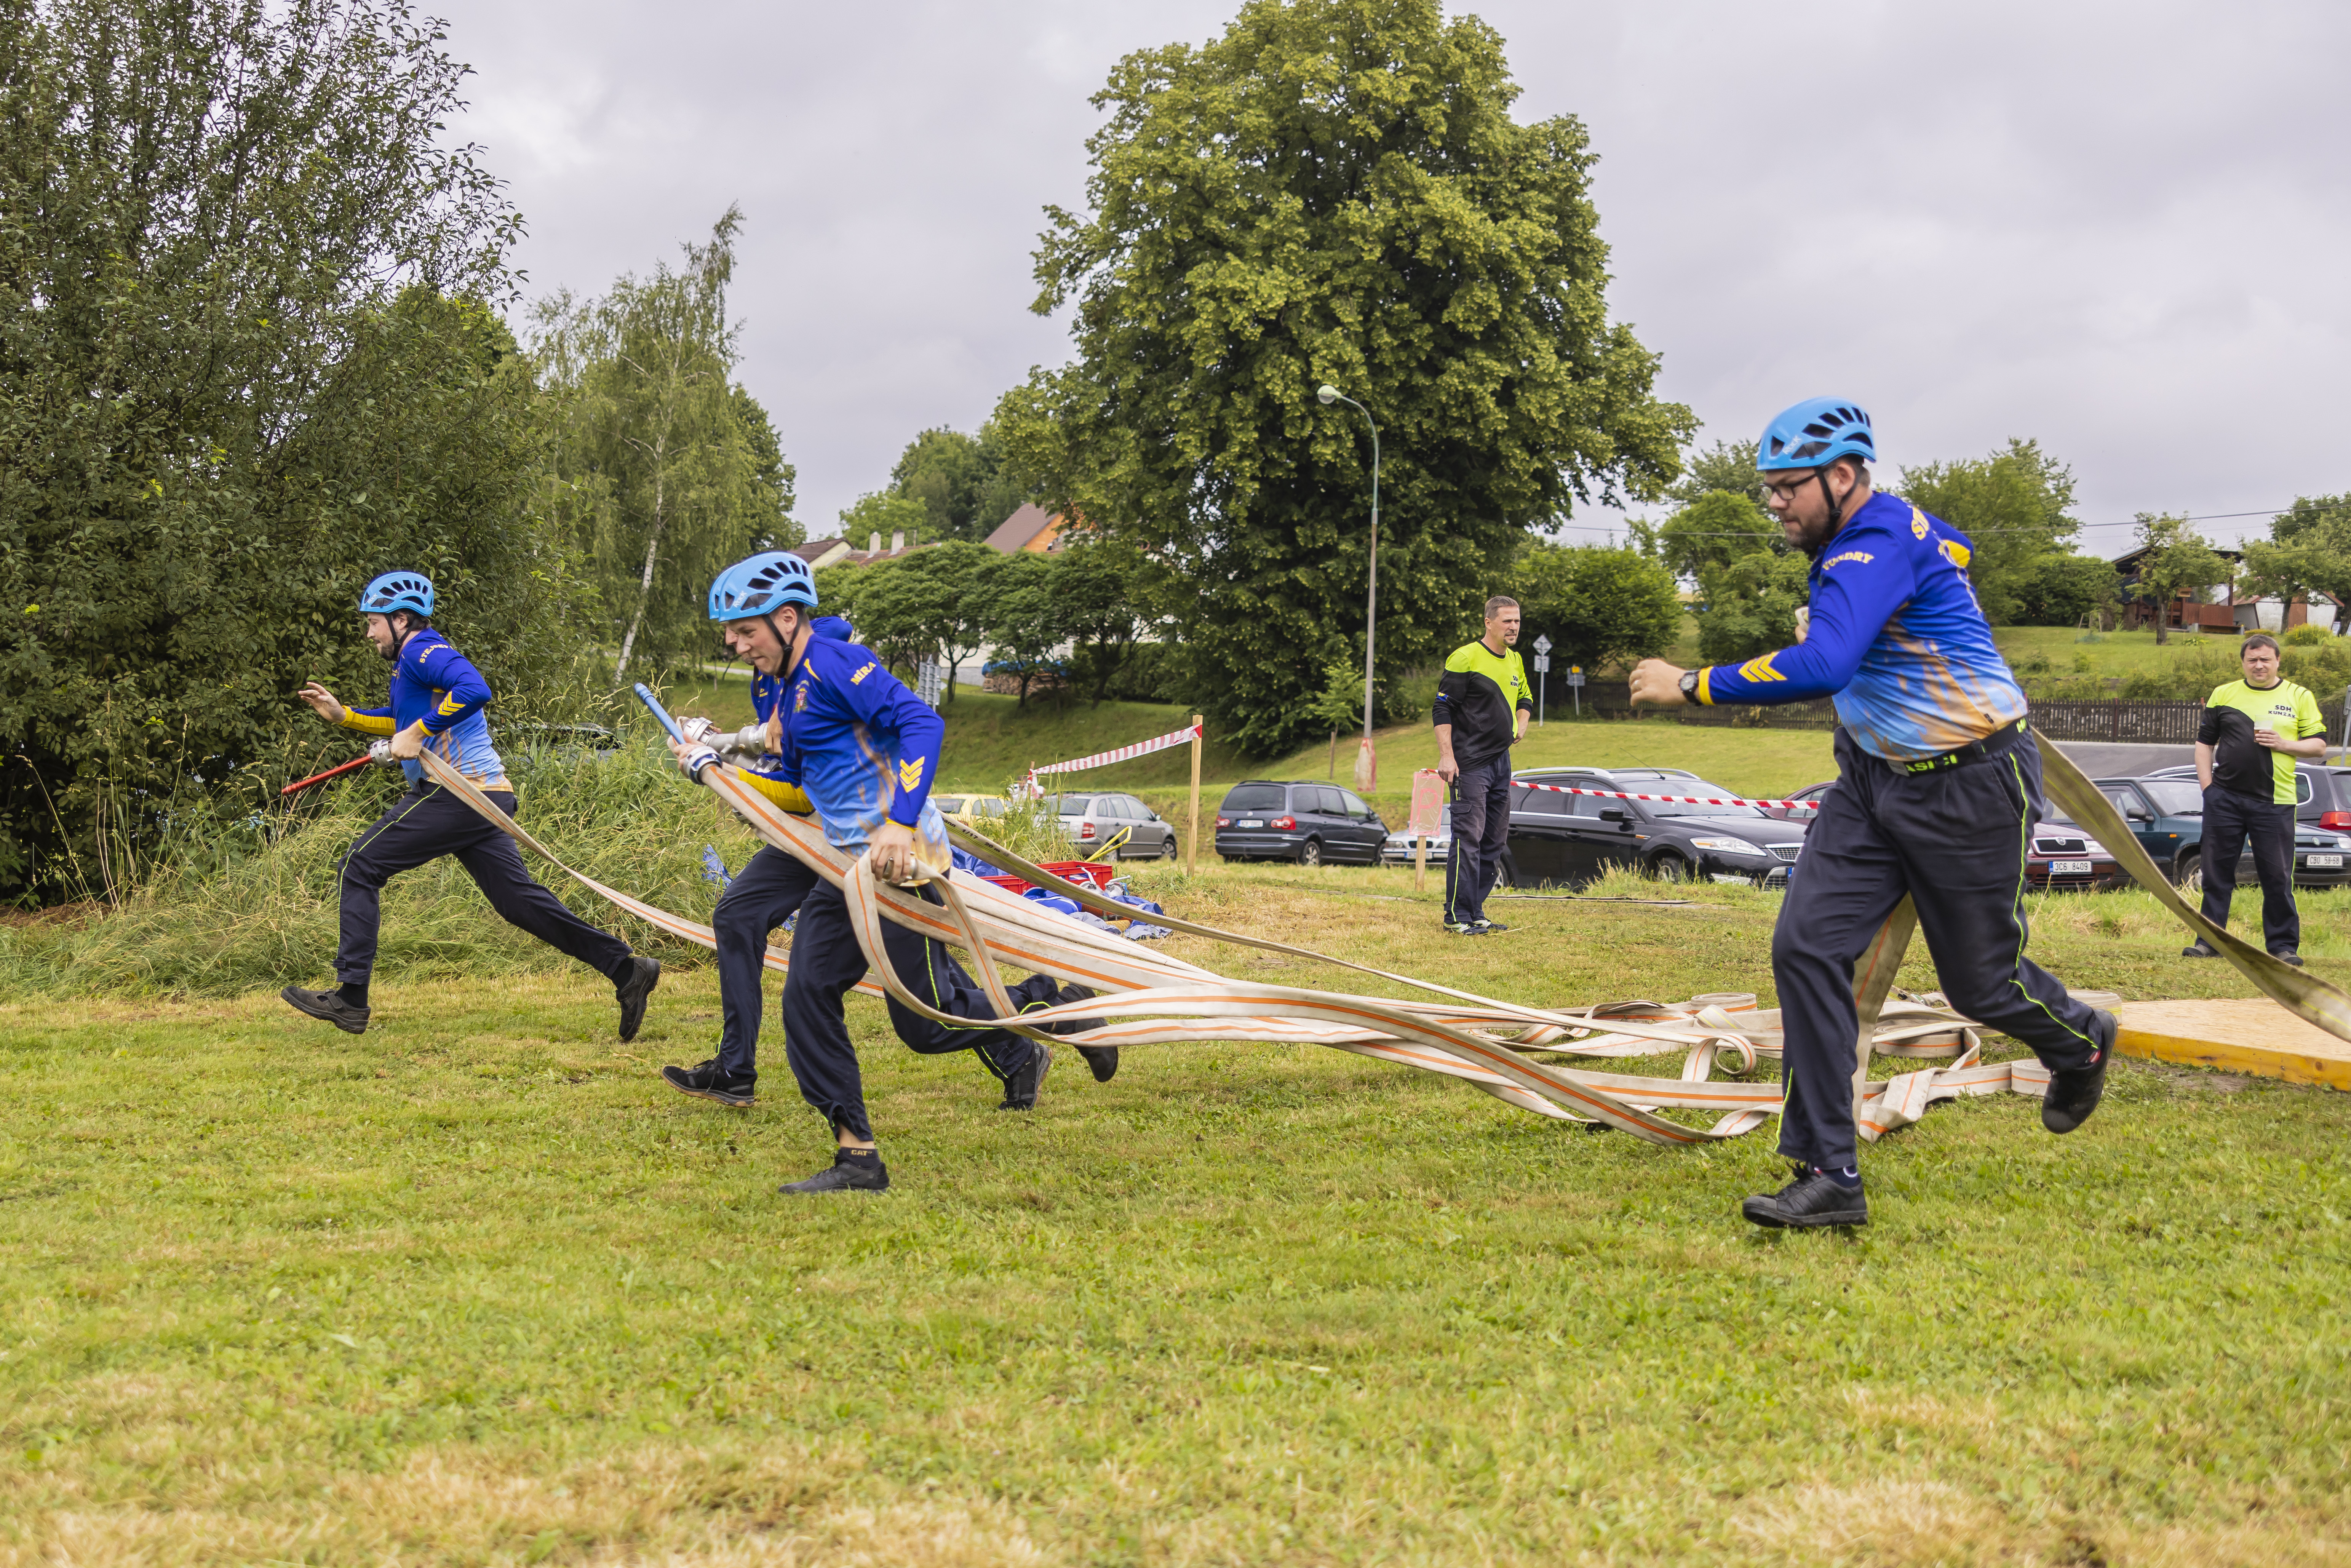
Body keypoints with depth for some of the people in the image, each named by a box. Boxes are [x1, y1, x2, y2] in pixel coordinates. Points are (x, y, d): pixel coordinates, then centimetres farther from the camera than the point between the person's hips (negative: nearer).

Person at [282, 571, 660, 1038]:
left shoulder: (422, 651, -8)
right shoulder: (413, 661, 24)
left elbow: (474, 689, -27)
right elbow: (401, 722, 40)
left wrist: (419, 733, -23)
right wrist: (342, 716, 28)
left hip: (458, 793, -10)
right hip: (484, 796, 10)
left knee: (362, 867, -3)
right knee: (518, 898, 8)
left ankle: (351, 997, -3)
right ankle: (626, 970, 3)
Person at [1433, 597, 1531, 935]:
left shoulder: (1515, 661, 14)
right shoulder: (1465, 658, -10)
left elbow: (1525, 698, 31)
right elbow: (1442, 709, -11)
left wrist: (1521, 725, 9)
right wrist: (1446, 756, -19)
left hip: (1502, 761, 8)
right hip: (1470, 764, -8)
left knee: (1495, 842, 10)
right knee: (1468, 839, -11)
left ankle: (1475, 913, 17)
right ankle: (1457, 917, -8)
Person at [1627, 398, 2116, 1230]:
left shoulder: (1882, 545, -25)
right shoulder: (1852, 544, 5)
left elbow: (1824, 665, -40)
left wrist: (1694, 686, -35)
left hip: (1970, 787, -9)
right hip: (1875, 780, 9)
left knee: (1983, 982, 7)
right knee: (1807, 944, -9)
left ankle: (2080, 1043, 44)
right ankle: (1828, 1176, -7)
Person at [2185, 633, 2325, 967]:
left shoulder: (2300, 697, 7)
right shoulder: (2223, 695, 10)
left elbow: (2319, 745, 7)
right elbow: (2205, 742, 12)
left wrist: (2284, 744, -10)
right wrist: (2207, 785, 3)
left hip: (2275, 801, -1)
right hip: (2225, 798, 2)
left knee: (2278, 877, 0)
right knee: (2217, 873, 4)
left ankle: (2283, 945, 8)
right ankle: (2209, 941, 11)